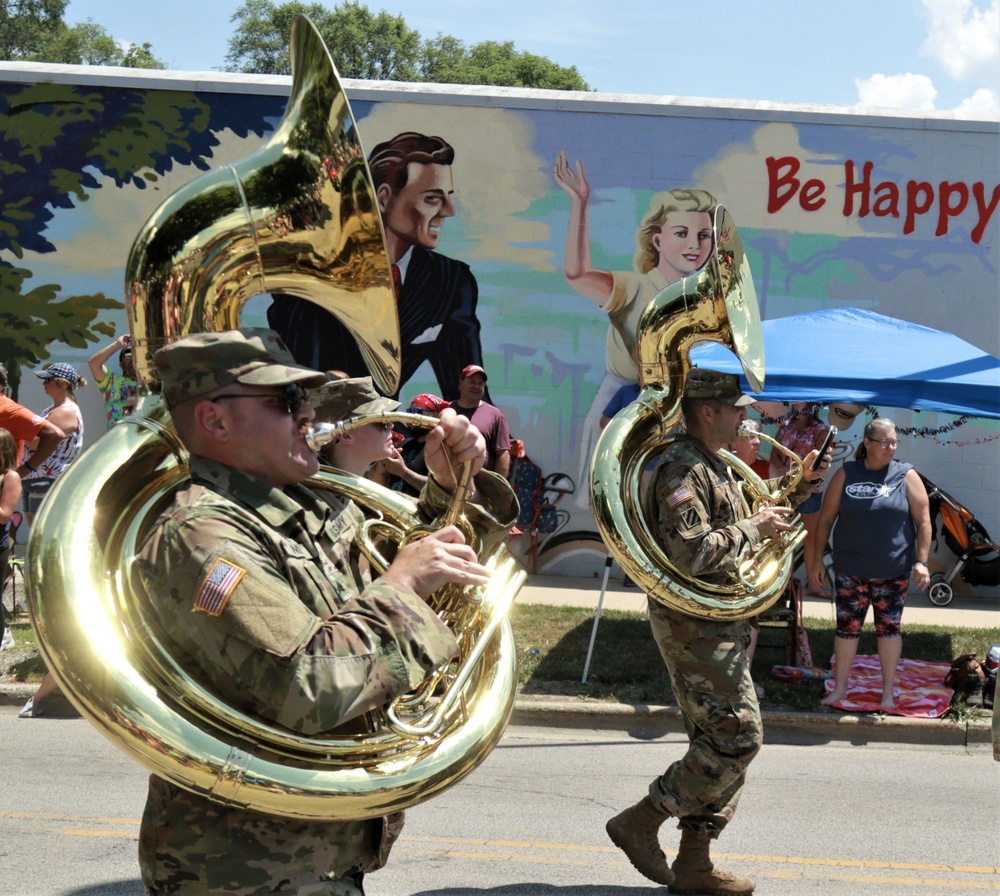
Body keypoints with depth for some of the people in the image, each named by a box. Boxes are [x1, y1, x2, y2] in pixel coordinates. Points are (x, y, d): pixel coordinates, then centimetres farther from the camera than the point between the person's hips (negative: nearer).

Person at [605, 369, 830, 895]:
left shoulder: (715, 468, 18)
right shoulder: (682, 469, -17)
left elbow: (735, 527, 31)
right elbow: (691, 553, -28)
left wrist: (801, 486, 20)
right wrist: (752, 529, -17)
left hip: (719, 624, 11)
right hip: (694, 626, -11)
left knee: (718, 743, 11)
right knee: (736, 737, -11)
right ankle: (640, 823, -3)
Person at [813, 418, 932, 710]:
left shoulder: (906, 476, -1)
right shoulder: (846, 474, 1)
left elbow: (923, 521, -1)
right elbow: (826, 518, 4)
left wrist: (921, 561, -8)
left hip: (893, 572, -1)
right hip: (850, 570, 1)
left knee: (889, 628, 7)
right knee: (847, 627, 6)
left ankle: (888, 691, 17)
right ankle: (839, 687, 18)